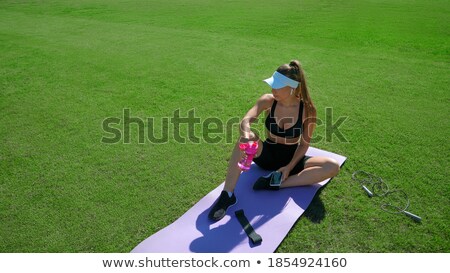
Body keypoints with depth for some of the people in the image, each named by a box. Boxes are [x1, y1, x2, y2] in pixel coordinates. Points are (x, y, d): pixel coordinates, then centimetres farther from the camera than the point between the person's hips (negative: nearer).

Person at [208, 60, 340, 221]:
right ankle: (227, 195, -31)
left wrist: (290, 167, -19)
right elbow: (246, 121, -30)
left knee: (333, 167, -24)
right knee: (246, 138, -33)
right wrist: (246, 135, -53)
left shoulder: (307, 110, -15)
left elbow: (304, 144, -7)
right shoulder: (268, 101, -14)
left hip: (291, 159, 0)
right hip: (267, 155, 0)